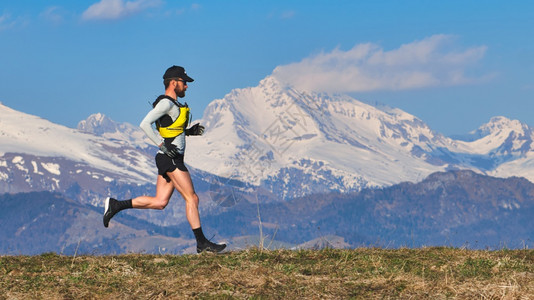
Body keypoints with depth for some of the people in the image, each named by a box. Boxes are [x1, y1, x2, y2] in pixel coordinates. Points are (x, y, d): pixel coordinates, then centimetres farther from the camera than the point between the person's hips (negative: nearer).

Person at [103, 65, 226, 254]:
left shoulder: (171, 104, 18)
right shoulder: (166, 103, -12)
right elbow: (145, 124, -21)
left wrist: (189, 132, 14)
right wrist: (163, 145, -22)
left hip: (169, 159, 10)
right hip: (171, 160, -10)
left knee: (159, 202, 9)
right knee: (192, 199, -6)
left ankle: (115, 205, 11)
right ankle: (202, 243, -4)